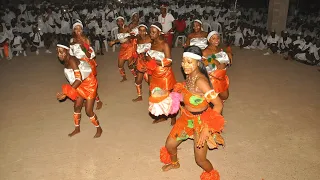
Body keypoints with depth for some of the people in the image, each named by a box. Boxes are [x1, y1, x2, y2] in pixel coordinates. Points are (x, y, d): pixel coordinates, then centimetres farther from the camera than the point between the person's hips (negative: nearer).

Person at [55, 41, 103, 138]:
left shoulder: (72, 61, -30)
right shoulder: (65, 61, -3)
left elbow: (79, 79, -36)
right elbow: (72, 78, 1)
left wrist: (65, 93, -36)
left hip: (89, 83, -8)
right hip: (81, 85, 9)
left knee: (88, 111, -4)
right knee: (77, 106, 16)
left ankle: (99, 129, 20)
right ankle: (77, 128, 36)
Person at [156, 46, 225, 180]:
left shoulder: (200, 81, -31)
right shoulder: (189, 75, -7)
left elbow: (218, 104, -30)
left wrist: (207, 128, -27)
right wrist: (175, 98, -3)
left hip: (201, 121, -7)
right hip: (187, 118, 7)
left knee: (200, 160, 4)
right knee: (169, 144, 19)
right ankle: (174, 163, 52)